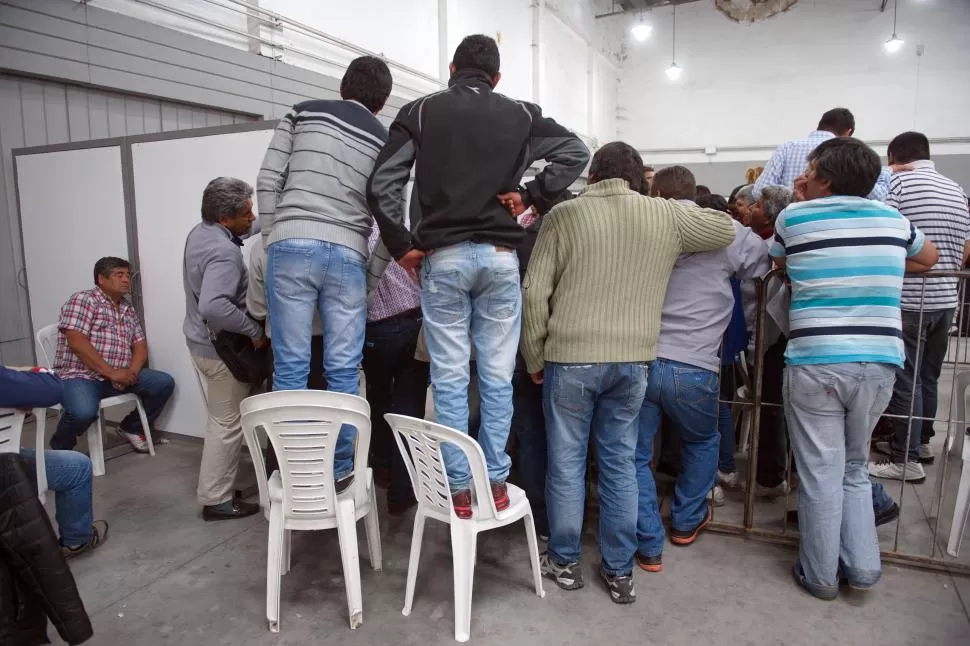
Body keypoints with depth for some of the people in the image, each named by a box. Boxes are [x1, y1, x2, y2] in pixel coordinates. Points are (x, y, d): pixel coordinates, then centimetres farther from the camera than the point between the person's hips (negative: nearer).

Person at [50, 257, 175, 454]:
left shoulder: (128, 308, 16)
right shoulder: (83, 300, -7)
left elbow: (140, 345, 12)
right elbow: (76, 342, -18)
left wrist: (132, 372, -9)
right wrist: (111, 372, -21)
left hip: (120, 376, 7)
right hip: (80, 376, -7)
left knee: (164, 383, -7)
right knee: (84, 412, -35)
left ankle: (131, 427, 15)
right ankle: (59, 449, 0)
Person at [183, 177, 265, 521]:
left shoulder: (200, 231, 3)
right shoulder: (223, 252, -28)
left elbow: (241, 233, 22)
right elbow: (214, 306, -41)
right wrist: (254, 330, -32)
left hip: (203, 341, 10)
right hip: (222, 348, -10)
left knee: (221, 419, 22)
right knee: (228, 424, 2)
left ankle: (214, 486, 34)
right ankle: (216, 500, 13)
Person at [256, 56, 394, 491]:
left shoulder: (302, 113, 14)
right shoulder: (384, 140, 16)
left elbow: (268, 181, 7)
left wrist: (274, 238, 14)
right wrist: (370, 274, 19)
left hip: (292, 246, 0)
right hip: (347, 254, 1)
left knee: (290, 366, 4)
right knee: (343, 371, 6)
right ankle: (339, 469, 12)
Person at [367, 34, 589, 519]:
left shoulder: (420, 112, 4)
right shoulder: (520, 115, 9)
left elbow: (381, 184, -4)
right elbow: (575, 151, 8)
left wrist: (402, 246, 2)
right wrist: (531, 195, 3)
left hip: (442, 257, -1)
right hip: (500, 256, 1)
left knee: (449, 379, 5)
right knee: (497, 377, 8)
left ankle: (459, 488, 10)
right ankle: (495, 483, 15)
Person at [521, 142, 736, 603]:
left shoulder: (565, 215, -2)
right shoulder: (666, 216, 4)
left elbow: (535, 293, -5)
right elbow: (726, 229, 22)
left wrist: (534, 358, 4)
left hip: (571, 357, -2)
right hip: (633, 361, 3)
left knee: (566, 460, 10)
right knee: (621, 462, 13)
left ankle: (565, 561, 24)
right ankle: (620, 570, 23)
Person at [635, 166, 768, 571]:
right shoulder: (728, 231, 1)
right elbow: (771, 263, 15)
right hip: (693, 368, 1)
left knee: (636, 455, 15)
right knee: (702, 443, 29)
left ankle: (648, 545, 16)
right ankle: (686, 522, 42)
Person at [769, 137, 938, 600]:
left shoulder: (793, 218, -1)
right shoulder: (893, 220, 10)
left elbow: (775, 264, 18)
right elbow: (929, 258, 29)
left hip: (816, 363, -4)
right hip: (880, 364, 4)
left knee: (821, 474, 7)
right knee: (854, 468, 21)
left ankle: (820, 575, 18)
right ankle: (863, 567, 24)